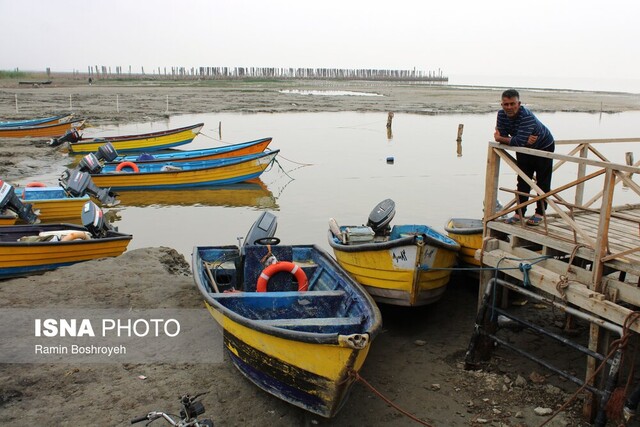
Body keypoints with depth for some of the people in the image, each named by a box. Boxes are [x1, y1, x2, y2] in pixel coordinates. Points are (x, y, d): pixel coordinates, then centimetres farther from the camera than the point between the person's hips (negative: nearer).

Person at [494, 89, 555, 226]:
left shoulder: (527, 117, -37)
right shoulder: (501, 115, -16)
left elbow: (519, 141, -43)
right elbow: (503, 136, -20)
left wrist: (500, 138, -29)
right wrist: (525, 140, -31)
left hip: (544, 147, -6)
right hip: (524, 149, 6)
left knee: (543, 183, 1)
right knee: (523, 182, 7)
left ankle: (540, 213, 10)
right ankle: (520, 212, 12)